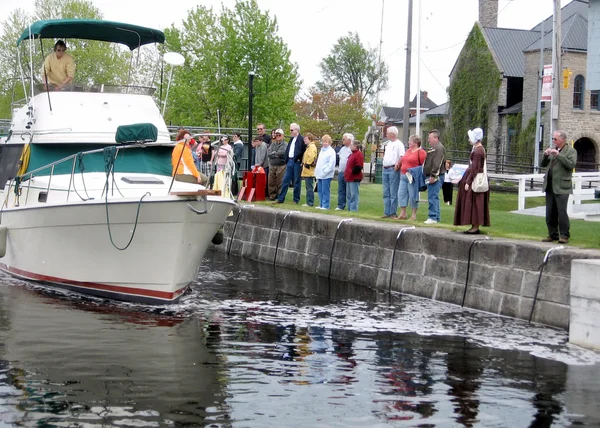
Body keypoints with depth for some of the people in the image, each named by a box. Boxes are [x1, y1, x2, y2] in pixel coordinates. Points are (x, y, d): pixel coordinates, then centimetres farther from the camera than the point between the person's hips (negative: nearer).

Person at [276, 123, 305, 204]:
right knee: (285, 180, 6)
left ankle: (296, 200, 8)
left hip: (297, 162, -7)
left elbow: (303, 151, -12)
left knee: (296, 182, 1)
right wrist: (286, 161, 8)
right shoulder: (291, 139, 16)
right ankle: (281, 199, 9)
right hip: (290, 161, 7)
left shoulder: (302, 139, -8)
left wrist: (300, 161, -13)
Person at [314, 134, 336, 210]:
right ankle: (321, 205, 15)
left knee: (325, 191, -7)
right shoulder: (322, 150, 20)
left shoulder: (331, 151, -6)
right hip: (319, 175, 8)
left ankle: (325, 205, -5)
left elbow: (331, 164, -13)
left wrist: (324, 172, -15)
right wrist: (316, 173, 16)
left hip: (326, 175, -8)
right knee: (320, 190, 9)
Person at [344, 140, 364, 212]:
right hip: (349, 178, 10)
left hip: (354, 179, -10)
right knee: (349, 195, 14)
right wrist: (346, 174, 17)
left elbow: (359, 167, -20)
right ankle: (349, 209, 19)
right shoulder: (352, 154, 20)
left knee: (354, 195, -9)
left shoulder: (359, 154, -11)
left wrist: (352, 172, -17)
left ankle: (353, 209, -9)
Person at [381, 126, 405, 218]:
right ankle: (387, 212, 13)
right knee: (386, 193, 9)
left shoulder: (399, 144, -7)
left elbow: (402, 157, -15)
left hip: (393, 170, -9)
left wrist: (397, 166, -22)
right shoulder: (388, 144, 20)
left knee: (393, 193, -7)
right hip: (385, 169, 9)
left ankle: (393, 213, -7)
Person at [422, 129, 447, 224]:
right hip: (431, 176, 11)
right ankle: (437, 217, 19)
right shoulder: (433, 148, 21)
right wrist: (429, 176, 23)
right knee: (434, 197, 14)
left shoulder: (439, 148, -13)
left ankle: (433, 217, -13)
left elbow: (437, 164, -22)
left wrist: (433, 176, -24)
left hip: (436, 177, -11)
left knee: (432, 197, -13)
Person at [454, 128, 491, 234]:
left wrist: (468, 182, -20)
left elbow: (474, 169, -21)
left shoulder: (477, 151, -18)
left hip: (475, 180, -10)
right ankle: (475, 227, 15)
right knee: (475, 204, 12)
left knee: (474, 203, -6)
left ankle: (475, 227, -3)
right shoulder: (479, 149, 13)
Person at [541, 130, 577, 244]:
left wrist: (558, 154, -21)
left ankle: (564, 236, -2)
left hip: (561, 187, -7)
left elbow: (571, 164, -18)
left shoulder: (571, 151, -3)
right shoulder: (552, 150, 17)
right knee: (550, 214, 9)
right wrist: (545, 155, -2)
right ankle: (553, 235, 17)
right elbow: (543, 164, 17)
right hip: (550, 186, 7)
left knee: (562, 212, -9)